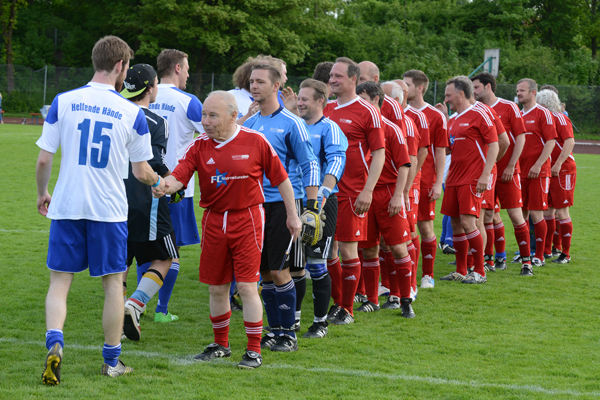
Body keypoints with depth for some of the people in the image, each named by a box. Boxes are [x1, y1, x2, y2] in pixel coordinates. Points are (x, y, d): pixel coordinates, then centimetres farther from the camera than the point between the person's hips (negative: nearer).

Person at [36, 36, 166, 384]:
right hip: (110, 209, -1)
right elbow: (142, 172, 2)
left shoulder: (63, 102, -1)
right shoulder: (132, 113, -4)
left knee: (60, 281, 8)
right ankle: (112, 361, 19)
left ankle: (55, 343, -16)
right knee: (113, 282, 12)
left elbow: (43, 161, -1)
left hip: (66, 207, 1)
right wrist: (159, 183, 25)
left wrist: (42, 194, 17)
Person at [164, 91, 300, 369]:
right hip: (213, 220, 4)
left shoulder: (255, 142, -7)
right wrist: (163, 184, -34)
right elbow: (178, 177, -11)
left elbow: (281, 179, 2)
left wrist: (292, 215, 4)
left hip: (247, 218, -3)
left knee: (247, 286, -7)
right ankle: (220, 345, 27)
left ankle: (254, 350, 3)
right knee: (216, 288, 9)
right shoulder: (199, 146, 0)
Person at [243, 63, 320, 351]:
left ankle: (289, 334, 4)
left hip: (283, 203, -6)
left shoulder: (291, 123, -6)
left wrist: (312, 206, -11)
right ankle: (275, 330, 18)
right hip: (256, 205, 6)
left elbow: (310, 165, -6)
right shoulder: (248, 123, 11)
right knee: (265, 272, 8)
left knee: (280, 271, -6)